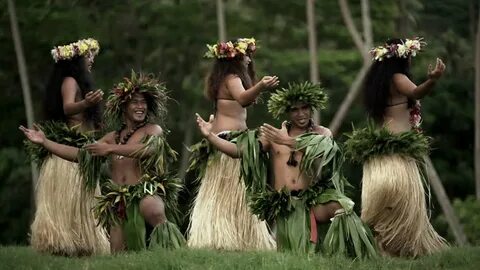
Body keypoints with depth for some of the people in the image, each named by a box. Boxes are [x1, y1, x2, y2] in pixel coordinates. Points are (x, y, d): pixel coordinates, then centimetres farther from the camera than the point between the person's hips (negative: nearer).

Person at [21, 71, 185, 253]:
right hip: (118, 202, 5)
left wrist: (111, 149, -15)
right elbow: (81, 154, 18)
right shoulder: (113, 137, 21)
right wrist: (44, 142, 12)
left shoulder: (153, 130, 6)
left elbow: (149, 149, -16)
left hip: (146, 192, -5)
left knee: (152, 209, -42)